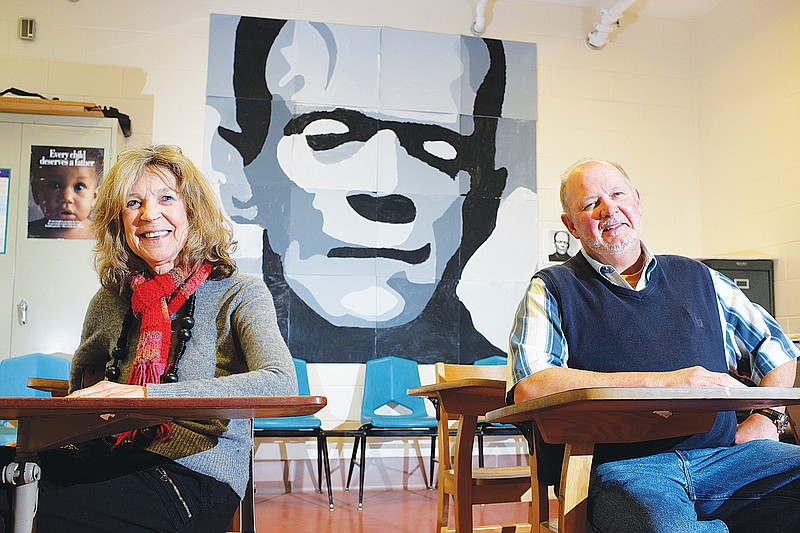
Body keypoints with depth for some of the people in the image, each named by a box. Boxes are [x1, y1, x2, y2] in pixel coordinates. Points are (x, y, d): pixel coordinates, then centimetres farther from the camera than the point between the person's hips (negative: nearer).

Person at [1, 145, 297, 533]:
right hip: (112, 463, 5)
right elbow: (79, 389, 28)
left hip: (197, 476, -4)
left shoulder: (240, 295, -2)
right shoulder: (109, 302, 13)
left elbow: (281, 385, -20)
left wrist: (147, 394, -28)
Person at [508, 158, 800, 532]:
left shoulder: (697, 278, 22)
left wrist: (765, 419, 8)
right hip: (621, 466, -3)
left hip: (722, 453, 4)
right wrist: (661, 381, -11)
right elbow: (529, 388, -9)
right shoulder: (553, 290, 9)